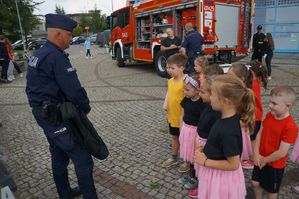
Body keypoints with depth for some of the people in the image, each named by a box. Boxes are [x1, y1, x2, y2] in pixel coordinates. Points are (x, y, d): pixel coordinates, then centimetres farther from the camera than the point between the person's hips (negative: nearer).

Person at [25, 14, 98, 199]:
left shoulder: (38, 54, 11)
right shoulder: (56, 56, -20)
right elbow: (73, 89, -25)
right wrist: (86, 107, -6)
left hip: (43, 113, 10)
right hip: (56, 117, -10)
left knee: (59, 156, 21)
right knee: (82, 159, -2)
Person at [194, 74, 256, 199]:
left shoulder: (227, 131, -34)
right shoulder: (227, 118, -7)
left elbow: (233, 164, -26)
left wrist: (205, 162, -20)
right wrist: (205, 149, 0)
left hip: (221, 177, -8)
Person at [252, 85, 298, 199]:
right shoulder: (269, 115, -7)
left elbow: (282, 152, -27)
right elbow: (260, 133, -1)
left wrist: (264, 160, -14)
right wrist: (256, 154, -9)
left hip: (275, 164, -6)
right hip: (261, 159, 6)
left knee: (271, 189, 18)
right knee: (255, 183, 20)